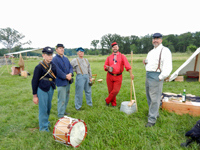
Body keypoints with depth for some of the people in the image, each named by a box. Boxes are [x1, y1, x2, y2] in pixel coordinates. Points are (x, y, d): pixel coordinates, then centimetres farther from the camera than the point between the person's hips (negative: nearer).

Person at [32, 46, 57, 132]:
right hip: (42, 90, -6)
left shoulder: (53, 65, 2)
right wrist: (35, 95, -10)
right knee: (43, 108, 4)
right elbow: (34, 81, -12)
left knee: (48, 107, 19)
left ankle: (46, 121, 42)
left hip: (50, 89, 6)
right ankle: (43, 127, 22)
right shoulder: (39, 67, -15)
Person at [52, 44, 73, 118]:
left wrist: (70, 74, -10)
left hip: (68, 81, 8)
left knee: (66, 98, 17)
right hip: (61, 82, -8)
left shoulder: (66, 58, 14)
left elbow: (70, 67, 10)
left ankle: (63, 111, 34)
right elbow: (57, 71, -19)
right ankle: (61, 115, 13)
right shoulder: (55, 59, -9)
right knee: (62, 99, -1)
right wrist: (65, 76, -17)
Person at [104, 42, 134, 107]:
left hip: (118, 77, -2)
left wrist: (131, 74, -18)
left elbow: (127, 65, -7)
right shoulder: (109, 57, 11)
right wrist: (107, 68, -11)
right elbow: (105, 66, 13)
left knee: (115, 91, -9)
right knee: (111, 91, 6)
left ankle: (107, 100, 15)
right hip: (110, 76, 2)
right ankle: (113, 104, 26)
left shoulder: (122, 56, 4)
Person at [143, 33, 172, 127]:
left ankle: (152, 120, 4)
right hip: (148, 75, 9)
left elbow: (168, 67, -16)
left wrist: (161, 77, -18)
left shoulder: (164, 50, -8)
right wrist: (145, 62, 8)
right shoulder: (151, 51, 18)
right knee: (149, 97, 16)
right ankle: (155, 114, 34)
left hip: (156, 76, -9)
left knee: (154, 99, -5)